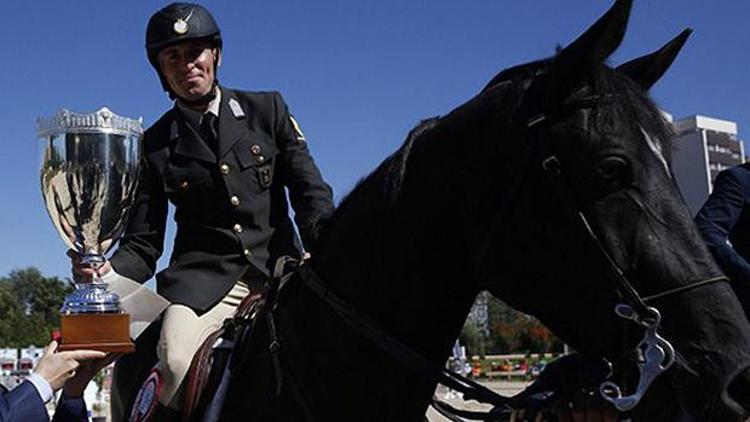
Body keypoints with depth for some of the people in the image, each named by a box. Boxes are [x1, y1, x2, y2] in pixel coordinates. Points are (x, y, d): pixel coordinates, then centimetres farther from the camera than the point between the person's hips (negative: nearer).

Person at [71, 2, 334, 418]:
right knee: (177, 361, -29)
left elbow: (311, 193, 6)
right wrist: (108, 273, -12)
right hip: (202, 276, 0)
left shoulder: (267, 109, 11)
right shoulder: (155, 145, 11)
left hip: (279, 267, 1)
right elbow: (142, 244, 11)